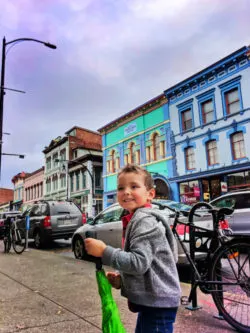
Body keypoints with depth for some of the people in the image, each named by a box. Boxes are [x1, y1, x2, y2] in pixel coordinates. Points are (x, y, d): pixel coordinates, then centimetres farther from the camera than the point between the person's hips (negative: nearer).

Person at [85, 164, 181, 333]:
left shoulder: (145, 221, -20)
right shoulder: (135, 219, 10)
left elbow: (139, 262, -28)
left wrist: (104, 251, -24)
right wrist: (121, 278, 4)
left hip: (157, 302, -10)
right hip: (150, 300, 10)